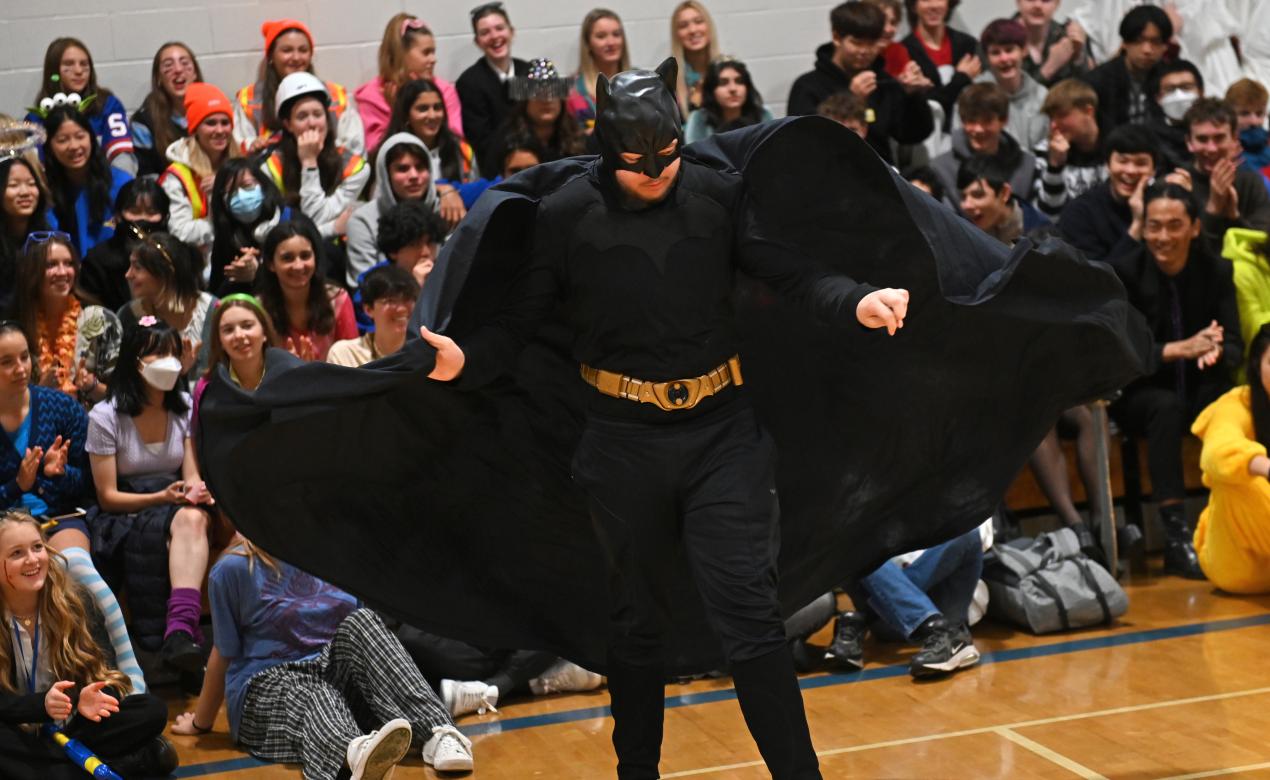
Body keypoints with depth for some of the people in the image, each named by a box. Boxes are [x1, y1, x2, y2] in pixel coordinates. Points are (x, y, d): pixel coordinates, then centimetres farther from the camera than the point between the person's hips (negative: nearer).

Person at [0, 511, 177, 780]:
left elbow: (103, 665, -3)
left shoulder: (73, 600, -3)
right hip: (22, 733, -2)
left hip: (73, 727, 2)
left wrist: (91, 697, -27)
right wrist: (42, 704, -34)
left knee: (153, 710, -18)